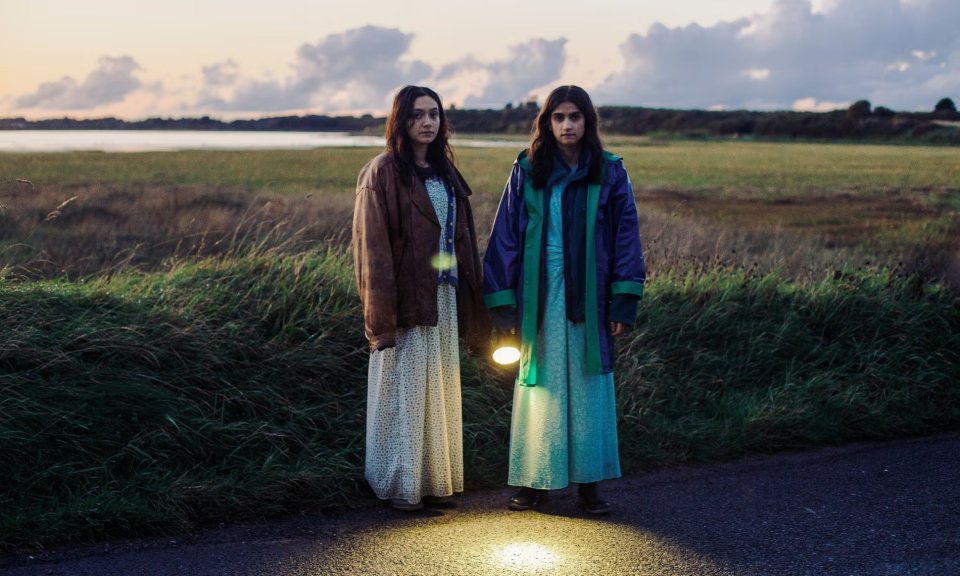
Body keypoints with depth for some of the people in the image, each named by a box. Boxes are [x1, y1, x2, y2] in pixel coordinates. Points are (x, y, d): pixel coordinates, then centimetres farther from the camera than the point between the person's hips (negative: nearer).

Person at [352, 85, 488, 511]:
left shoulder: (445, 172, 13)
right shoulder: (383, 172, -8)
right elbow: (373, 247, -12)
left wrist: (469, 300, 12)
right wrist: (382, 313, -18)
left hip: (443, 297, 7)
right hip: (407, 299, -7)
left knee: (440, 387, 11)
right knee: (404, 389, 0)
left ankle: (435, 477, 21)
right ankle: (399, 484, 10)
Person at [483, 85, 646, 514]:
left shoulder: (609, 173, 1)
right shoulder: (526, 172, 1)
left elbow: (626, 236, 2)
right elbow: (505, 236, 2)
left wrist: (624, 301, -5)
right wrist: (502, 302, -2)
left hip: (588, 297, 0)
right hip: (538, 297, 0)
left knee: (588, 388, 5)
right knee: (539, 388, 5)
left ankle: (589, 483, 15)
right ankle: (535, 480, 15)